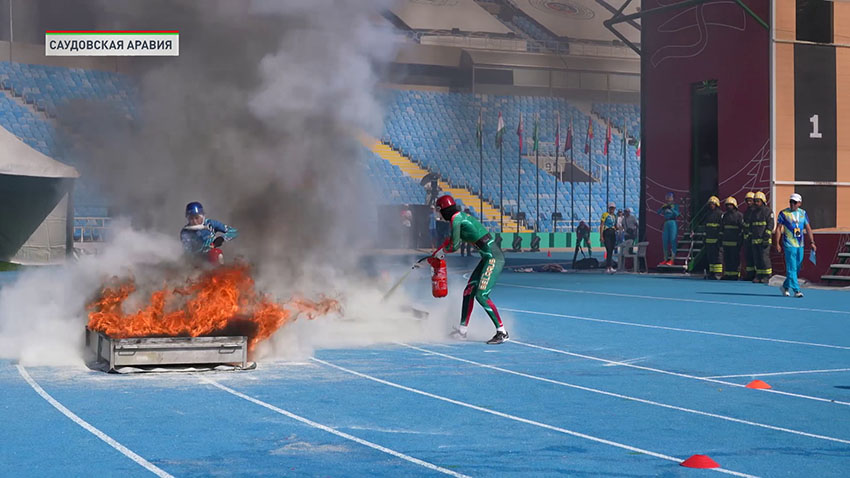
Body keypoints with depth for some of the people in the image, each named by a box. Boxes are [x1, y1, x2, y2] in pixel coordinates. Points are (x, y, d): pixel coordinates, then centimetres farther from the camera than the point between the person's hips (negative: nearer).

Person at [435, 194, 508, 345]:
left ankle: (502, 332, -12)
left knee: (481, 295, -14)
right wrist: (435, 255, 40)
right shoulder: (461, 216, 17)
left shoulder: (456, 220, -11)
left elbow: (455, 245, -10)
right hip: (488, 258, 10)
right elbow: (453, 239, 31)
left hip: (493, 258, -10)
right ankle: (462, 330, 24)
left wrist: (442, 251, 12)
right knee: (468, 291, 14)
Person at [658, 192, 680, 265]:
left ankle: (671, 260, -10)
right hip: (666, 224, 5)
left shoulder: (675, 206, 3)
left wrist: (671, 208, -18)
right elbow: (658, 212, 3)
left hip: (673, 224, -5)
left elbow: (677, 214, -11)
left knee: (673, 241, -8)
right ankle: (665, 260, 12)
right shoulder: (665, 207, 13)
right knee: (665, 242, 5)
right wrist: (663, 208, -11)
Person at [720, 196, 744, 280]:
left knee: (735, 259, -5)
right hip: (726, 241, 6)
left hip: (735, 242, -6)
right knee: (727, 259, 7)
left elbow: (742, 228, -6)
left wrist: (740, 240, -12)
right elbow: (722, 227, 23)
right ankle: (727, 275, 12)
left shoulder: (739, 215, -3)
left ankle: (735, 275, -2)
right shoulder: (725, 215, 16)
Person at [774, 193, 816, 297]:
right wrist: (777, 244, -7)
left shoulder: (803, 213, 10)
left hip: (800, 245, 5)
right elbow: (778, 229, -1)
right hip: (789, 245, -5)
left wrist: (812, 242, 4)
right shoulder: (783, 213, -2)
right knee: (791, 268, -9)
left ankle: (785, 286, 24)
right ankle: (796, 290, -10)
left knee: (797, 268, 8)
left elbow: (808, 228, 12)